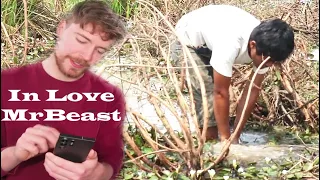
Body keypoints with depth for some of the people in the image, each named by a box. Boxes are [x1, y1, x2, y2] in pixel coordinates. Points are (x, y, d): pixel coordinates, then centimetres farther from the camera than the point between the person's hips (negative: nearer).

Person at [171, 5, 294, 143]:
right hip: (187, 42, -6)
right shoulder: (229, 44, -43)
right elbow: (221, 93, -34)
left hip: (210, 44, 6)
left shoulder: (265, 46, -23)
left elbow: (253, 89, -16)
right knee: (209, 96, -18)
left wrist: (235, 136, -15)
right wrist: (225, 138, -26)